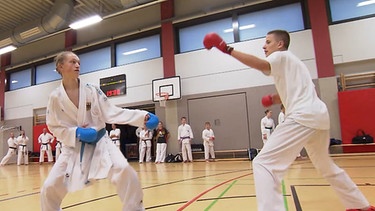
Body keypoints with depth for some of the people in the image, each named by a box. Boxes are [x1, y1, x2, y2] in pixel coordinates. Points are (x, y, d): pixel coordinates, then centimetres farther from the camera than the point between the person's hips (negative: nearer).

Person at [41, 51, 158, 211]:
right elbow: (54, 127, 2)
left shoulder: (92, 90, -5)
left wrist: (143, 117, -21)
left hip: (99, 142, -1)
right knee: (49, 188, 0)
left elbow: (112, 113, -9)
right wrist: (76, 132, -17)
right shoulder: (55, 97, -4)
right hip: (73, 147, 1)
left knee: (125, 173, -23)